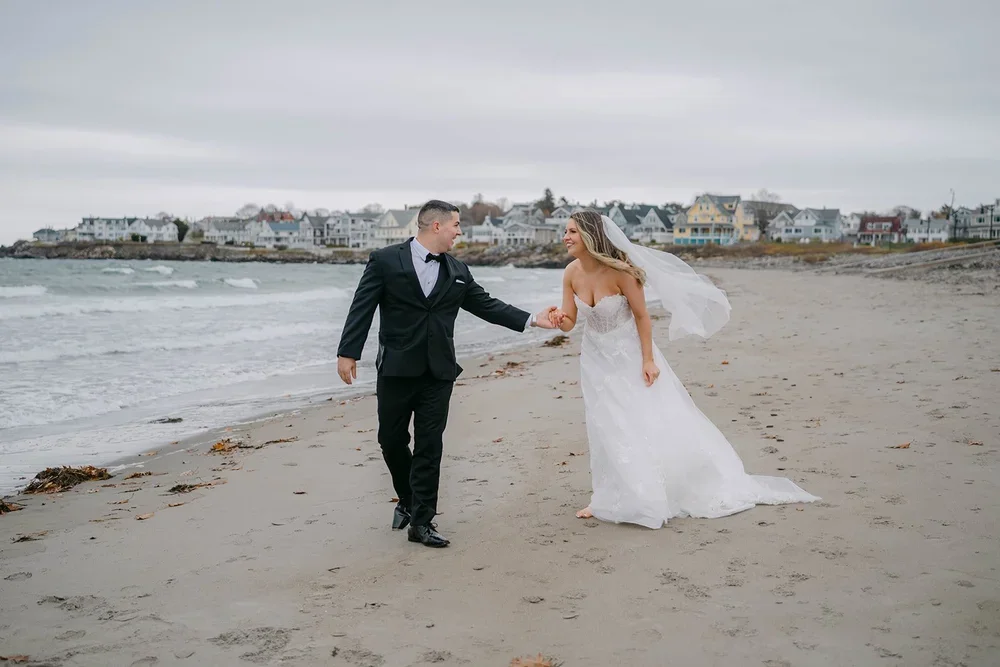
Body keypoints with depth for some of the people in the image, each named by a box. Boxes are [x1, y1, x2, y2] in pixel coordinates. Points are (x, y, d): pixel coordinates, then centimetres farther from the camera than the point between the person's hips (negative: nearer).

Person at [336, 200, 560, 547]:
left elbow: (487, 305, 12)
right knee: (392, 440, 9)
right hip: (396, 369, -2)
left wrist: (532, 319, 5)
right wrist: (348, 353, -13)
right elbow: (362, 308, -6)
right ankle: (407, 501, 34)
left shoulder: (458, 271, 9)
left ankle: (421, 521, 7)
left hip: (438, 372, 2)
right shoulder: (385, 261, -4)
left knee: (429, 446, 1)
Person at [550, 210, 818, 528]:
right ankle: (609, 500, 22)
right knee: (607, 429, 10)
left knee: (656, 423, 1)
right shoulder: (572, 273, -12)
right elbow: (569, 321, -6)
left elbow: (642, 315, -17)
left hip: (630, 355, -4)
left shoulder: (620, 270, -26)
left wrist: (648, 360, -16)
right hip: (598, 358, 5)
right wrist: (559, 320, -29)